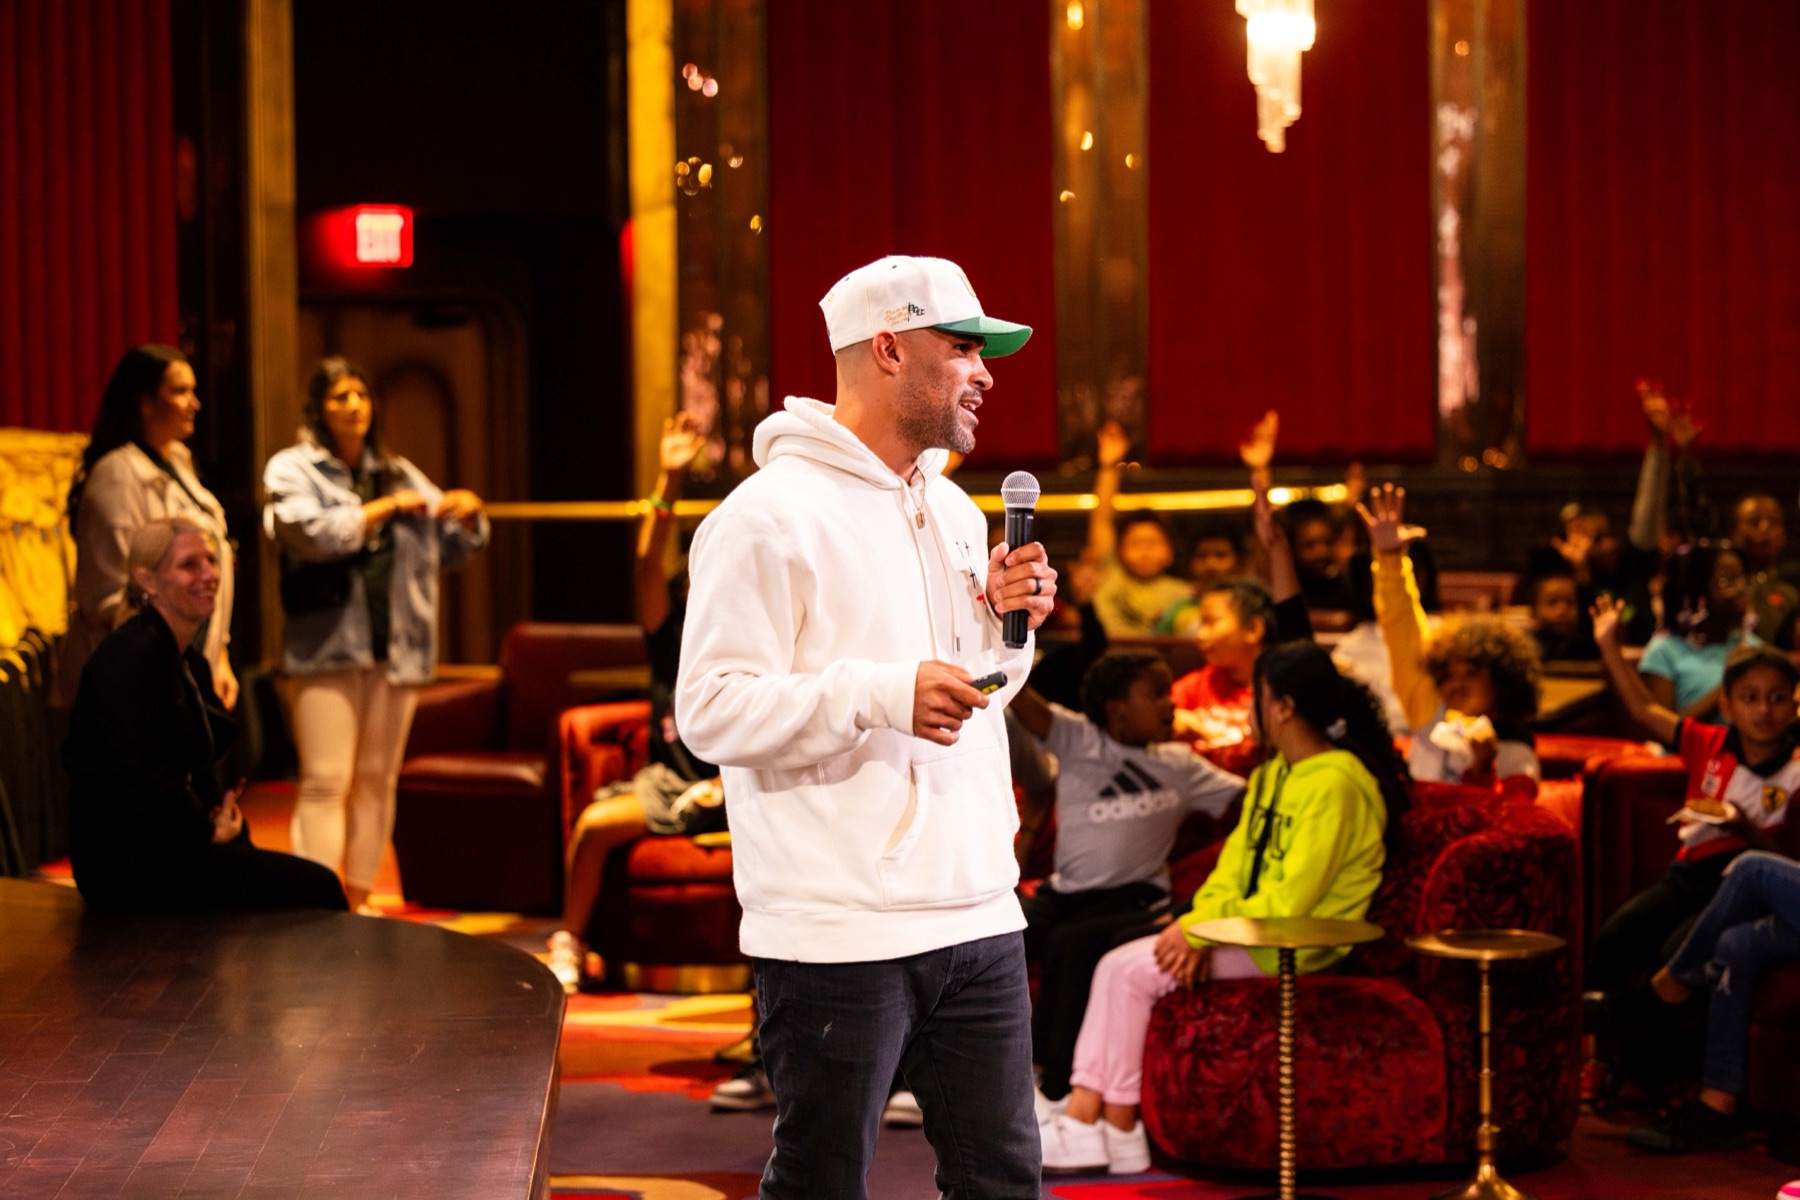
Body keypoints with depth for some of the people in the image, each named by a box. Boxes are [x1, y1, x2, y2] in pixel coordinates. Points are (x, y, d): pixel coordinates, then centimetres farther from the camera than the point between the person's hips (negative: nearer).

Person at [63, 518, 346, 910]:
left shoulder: (193, 664, 16)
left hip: (173, 845, 10)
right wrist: (206, 831, -10)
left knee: (318, 885, -4)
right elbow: (139, 774, -22)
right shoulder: (130, 655, -14)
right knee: (314, 888, -16)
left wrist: (221, 813, 3)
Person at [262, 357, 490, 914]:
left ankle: (358, 900, 15)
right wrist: (388, 507, -9)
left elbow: (453, 546, 20)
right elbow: (314, 533, -16)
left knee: (377, 779, 8)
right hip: (328, 647, -5)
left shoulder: (399, 473, 17)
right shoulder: (292, 470, 2)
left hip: (395, 648, 5)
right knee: (325, 782, -10)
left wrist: (468, 513, -1)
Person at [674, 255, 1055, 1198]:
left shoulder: (953, 510, 17)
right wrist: (882, 694, -25)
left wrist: (1004, 624, 6)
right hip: (837, 935, -7)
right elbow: (709, 710, -17)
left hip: (979, 915, 8)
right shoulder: (771, 517, -10)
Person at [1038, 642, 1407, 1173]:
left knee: (1134, 973, -17)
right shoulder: (1272, 774, 15)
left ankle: (1119, 1130, -7)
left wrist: (1198, 929, -17)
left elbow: (1291, 901, -22)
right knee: (1115, 965, -7)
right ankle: (1081, 1115, -13)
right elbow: (1234, 866, 10)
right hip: (1250, 928, 9)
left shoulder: (1335, 785, -18)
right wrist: (1197, 929, -8)